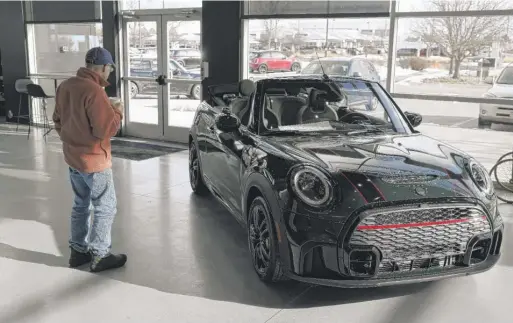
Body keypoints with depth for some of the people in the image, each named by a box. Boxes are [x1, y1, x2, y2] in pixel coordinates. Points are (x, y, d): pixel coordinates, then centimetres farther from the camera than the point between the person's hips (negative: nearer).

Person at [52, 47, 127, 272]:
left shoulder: (65, 86, 4)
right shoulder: (93, 91, -24)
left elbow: (58, 120, 15)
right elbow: (106, 129, -24)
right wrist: (117, 112, -8)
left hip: (72, 157, 9)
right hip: (94, 160, -9)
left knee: (80, 205, 20)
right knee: (106, 208, 4)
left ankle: (78, 251, 29)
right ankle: (99, 256, 11)